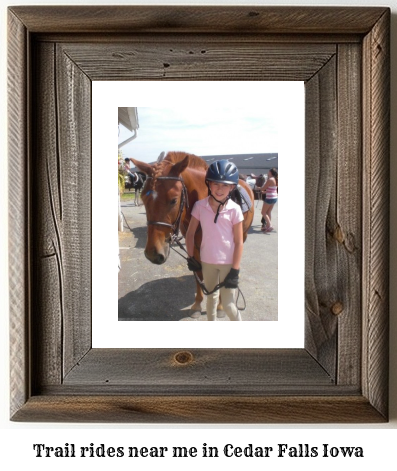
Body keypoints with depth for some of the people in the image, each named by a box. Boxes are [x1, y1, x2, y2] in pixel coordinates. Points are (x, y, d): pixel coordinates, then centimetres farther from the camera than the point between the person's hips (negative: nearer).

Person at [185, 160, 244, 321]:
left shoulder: (234, 209, -14)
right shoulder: (200, 206, -8)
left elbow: (238, 242, -11)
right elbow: (190, 233, 2)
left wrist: (235, 270, -13)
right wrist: (191, 258, 0)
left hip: (228, 262, -3)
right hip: (207, 261, 3)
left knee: (228, 304, 2)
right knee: (211, 297, 21)